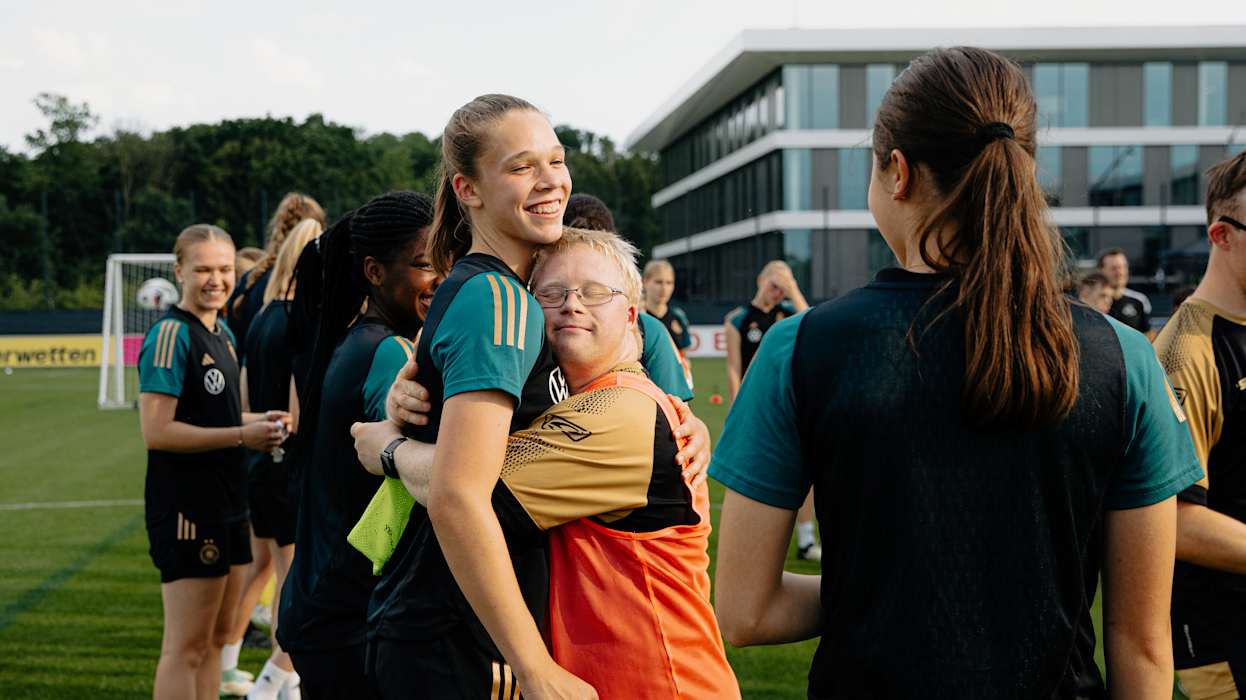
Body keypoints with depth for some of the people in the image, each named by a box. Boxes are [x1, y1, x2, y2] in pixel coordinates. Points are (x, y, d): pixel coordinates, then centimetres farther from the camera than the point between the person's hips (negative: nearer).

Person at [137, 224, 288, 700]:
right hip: (185, 508, -10)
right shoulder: (171, 333, -15)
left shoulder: (222, 333, 14)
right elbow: (156, 431, -21)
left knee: (216, 637, 16)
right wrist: (241, 436, -18)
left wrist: (257, 421, 5)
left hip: (225, 501, 10)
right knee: (185, 647, -5)